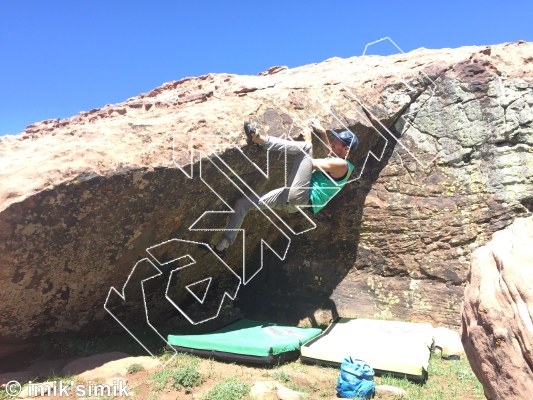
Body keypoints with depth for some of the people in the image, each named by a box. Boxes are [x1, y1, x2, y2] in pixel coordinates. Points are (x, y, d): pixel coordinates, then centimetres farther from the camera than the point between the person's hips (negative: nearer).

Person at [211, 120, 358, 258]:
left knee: (305, 146, -17)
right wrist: (323, 134, 35)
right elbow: (331, 153, 46)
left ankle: (259, 139, -22)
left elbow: (311, 162, -6)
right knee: (242, 203, 4)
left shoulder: (342, 165, -6)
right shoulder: (335, 160, 23)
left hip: (299, 197, -10)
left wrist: (308, 139, 7)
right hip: (290, 197, 10)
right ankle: (223, 246, 3)